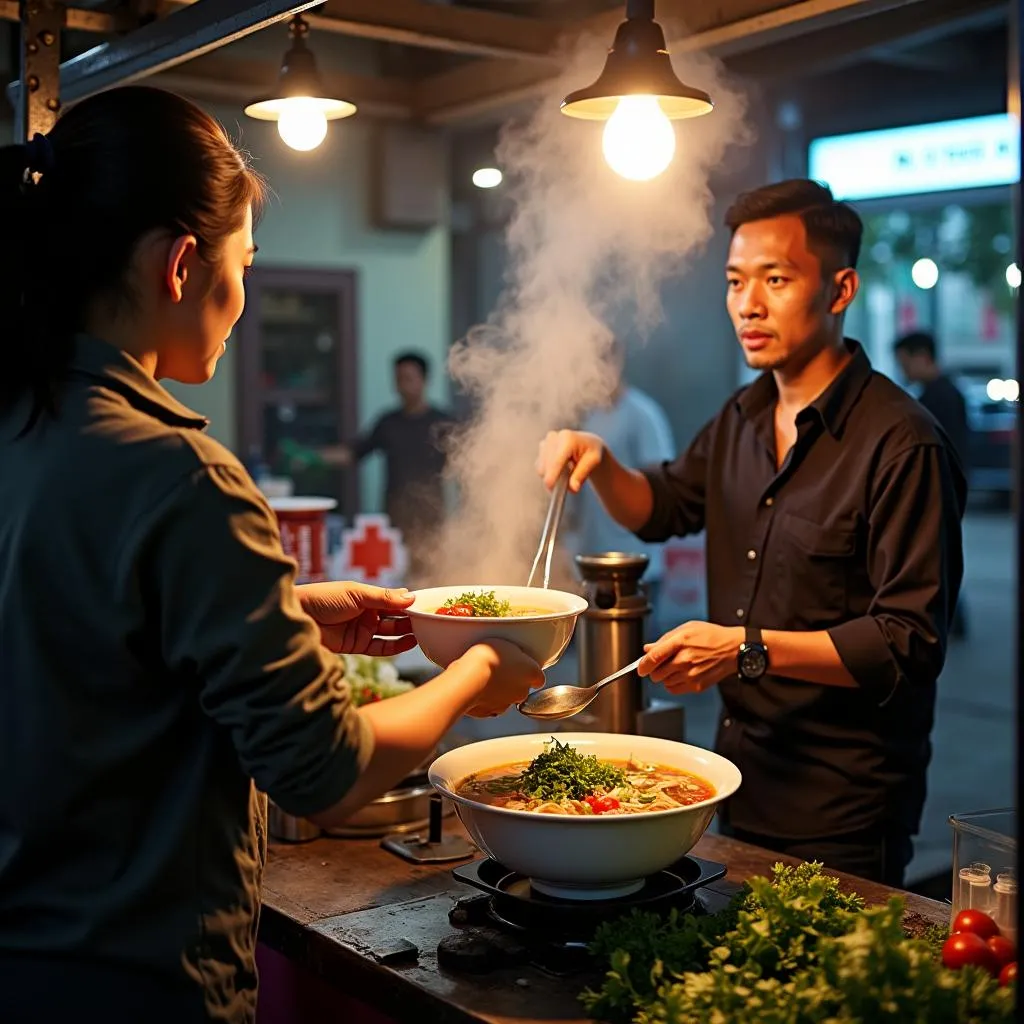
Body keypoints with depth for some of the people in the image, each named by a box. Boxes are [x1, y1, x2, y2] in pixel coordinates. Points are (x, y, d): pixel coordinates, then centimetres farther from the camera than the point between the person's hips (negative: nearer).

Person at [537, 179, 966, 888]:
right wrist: (600, 464, 0)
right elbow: (663, 508, 21)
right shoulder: (744, 418, 6)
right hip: (741, 776, 8)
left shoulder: (902, 444, -19)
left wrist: (748, 649, -29)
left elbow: (910, 643, -22)